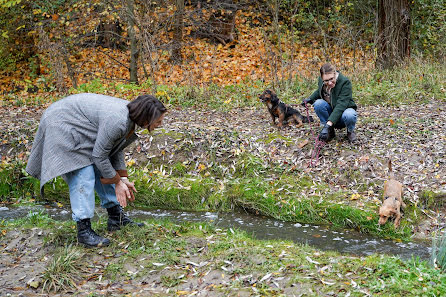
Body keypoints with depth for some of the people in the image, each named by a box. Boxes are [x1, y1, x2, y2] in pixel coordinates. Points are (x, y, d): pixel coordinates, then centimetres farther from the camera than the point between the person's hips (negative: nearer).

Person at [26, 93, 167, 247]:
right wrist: (117, 182, -14)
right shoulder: (116, 121, -34)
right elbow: (99, 155, -25)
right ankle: (84, 230, -12)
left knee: (101, 170, 10)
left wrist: (123, 179, 1)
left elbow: (116, 149, 6)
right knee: (83, 176, -16)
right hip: (61, 125, -10)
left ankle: (116, 217, 20)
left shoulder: (129, 115, -5)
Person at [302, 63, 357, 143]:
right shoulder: (321, 80, -9)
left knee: (349, 116, -39)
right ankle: (330, 132, -8)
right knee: (318, 103, -26)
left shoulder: (345, 82, -26)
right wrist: (310, 99, -4)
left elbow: (341, 105, -36)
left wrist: (328, 124, -46)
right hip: (330, 111, 4)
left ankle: (350, 131, -1)